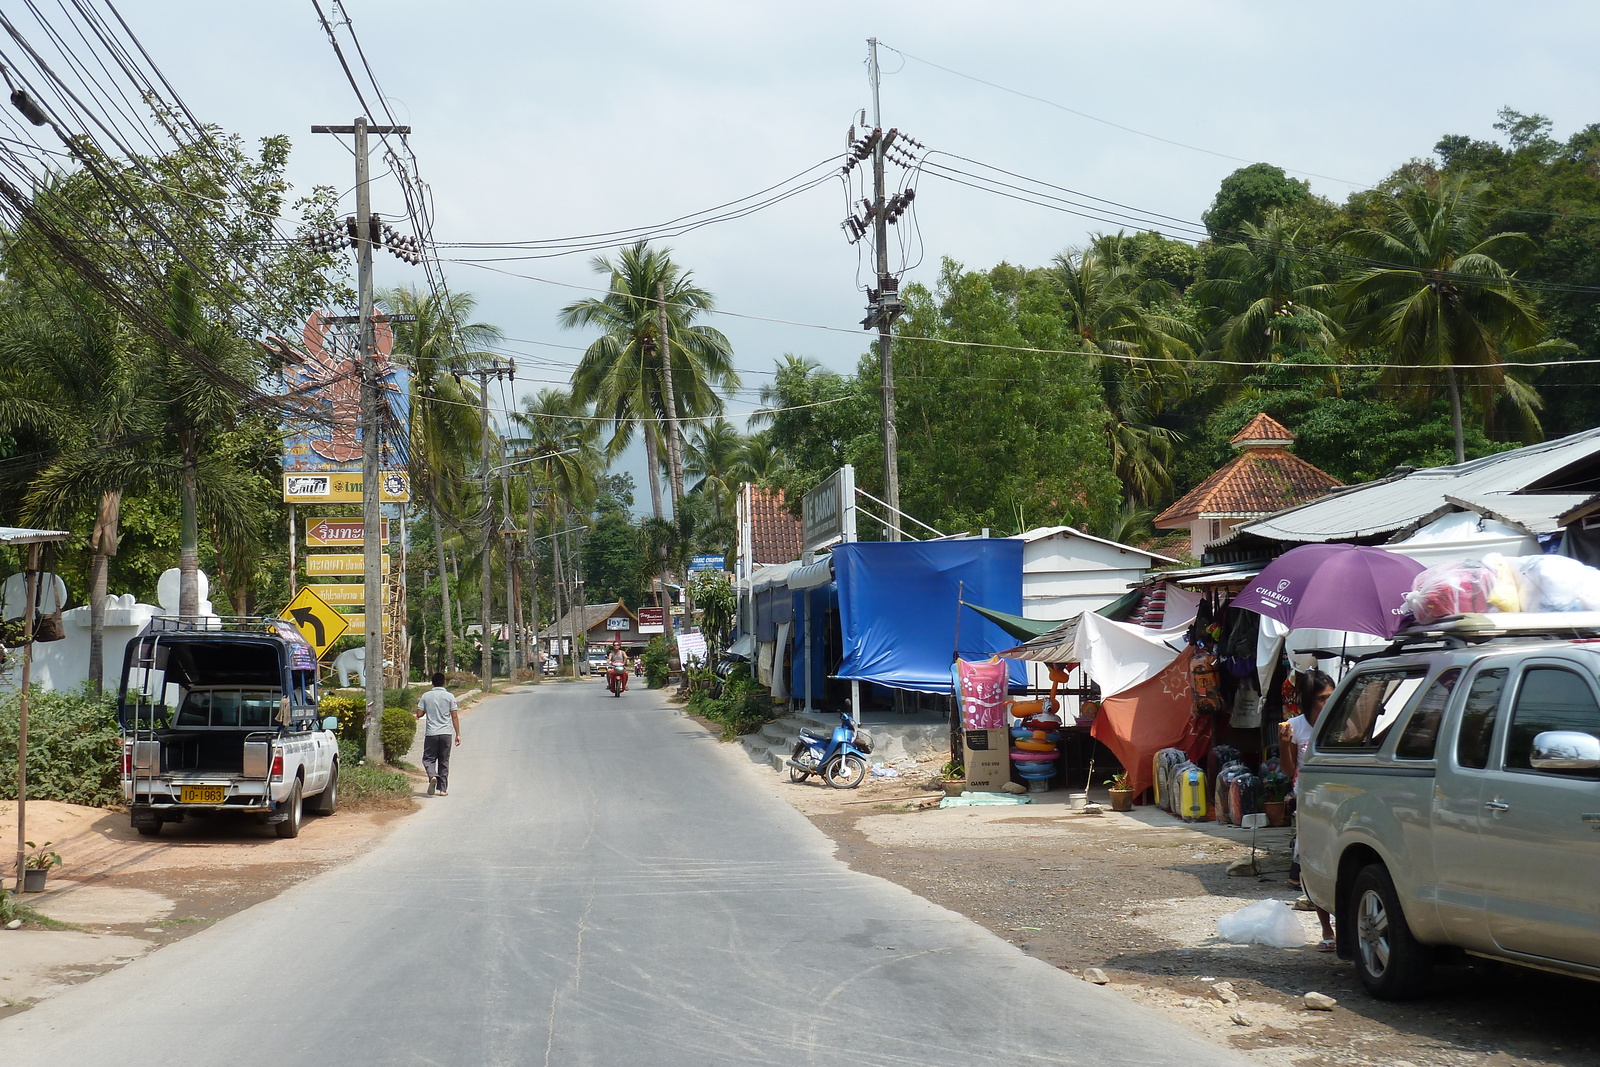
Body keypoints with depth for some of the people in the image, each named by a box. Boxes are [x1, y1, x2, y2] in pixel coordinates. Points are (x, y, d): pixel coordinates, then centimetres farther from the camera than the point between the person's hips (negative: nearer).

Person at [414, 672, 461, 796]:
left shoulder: (426, 696, 1)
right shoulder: (449, 696, 0)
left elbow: (419, 714, 1)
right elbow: (454, 716, -2)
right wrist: (458, 734, 3)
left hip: (431, 733, -1)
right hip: (446, 733, 1)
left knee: (428, 758, 9)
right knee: (444, 761, 9)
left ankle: (432, 776, -21)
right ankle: (442, 789, 9)